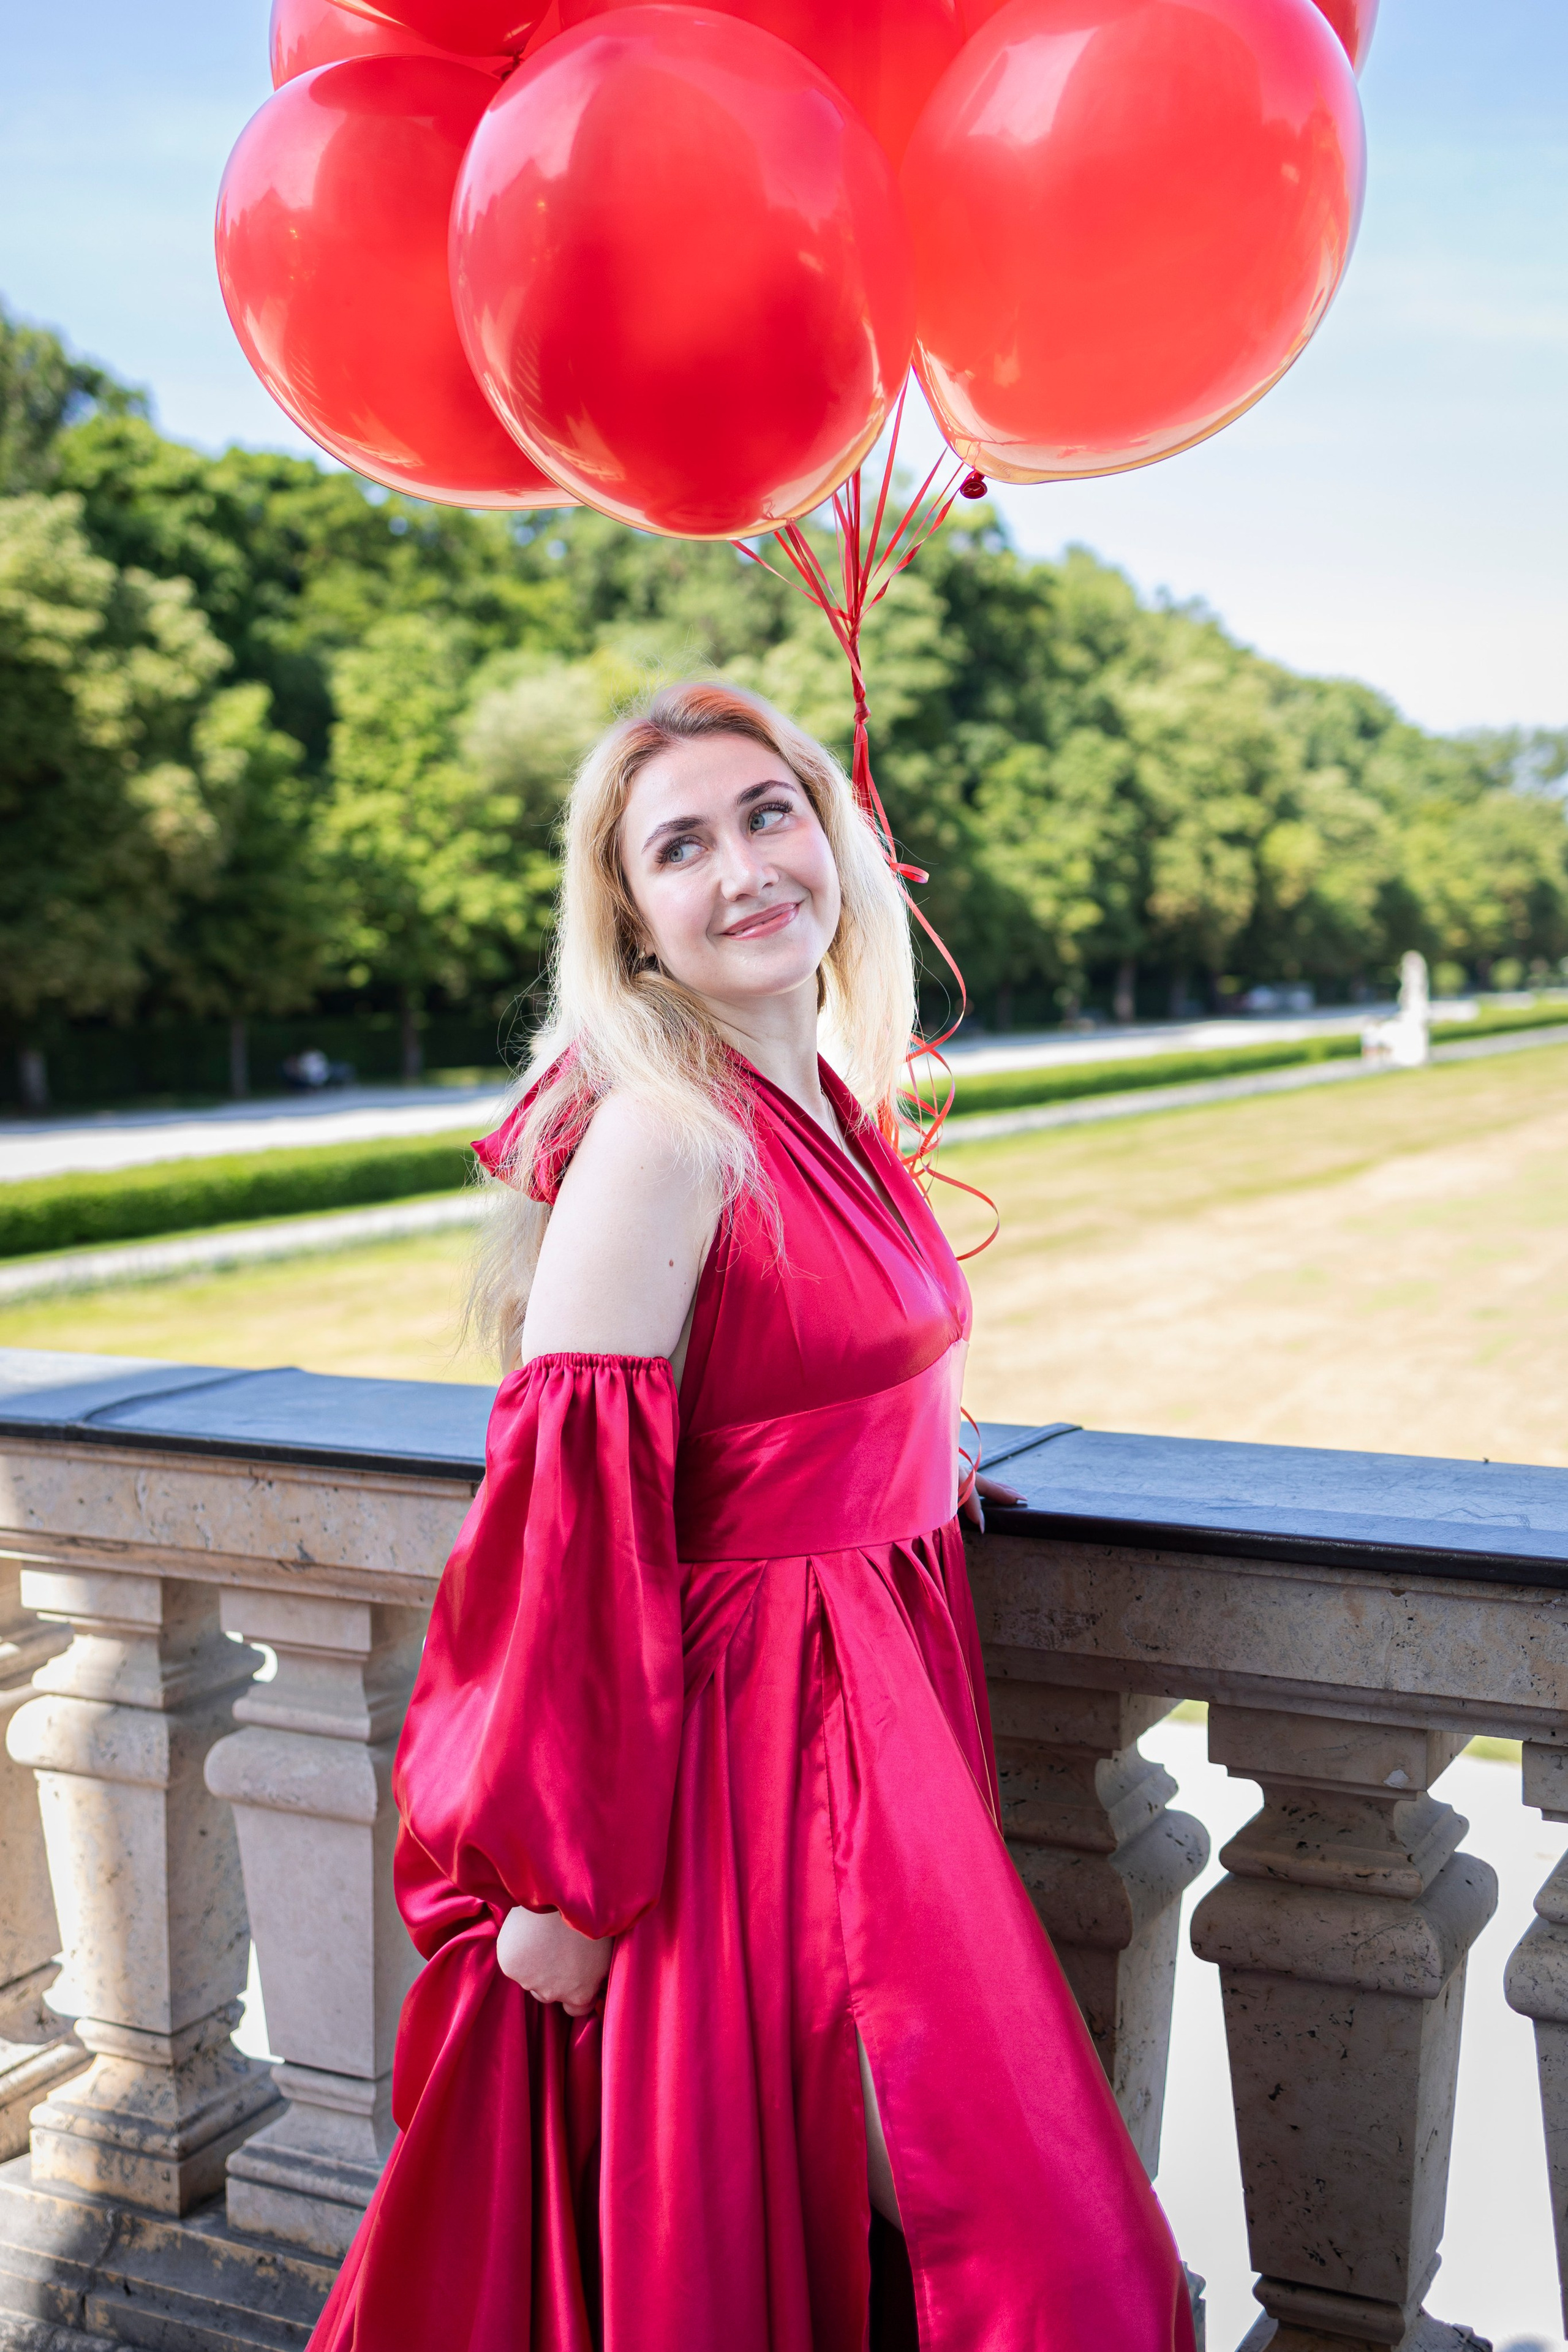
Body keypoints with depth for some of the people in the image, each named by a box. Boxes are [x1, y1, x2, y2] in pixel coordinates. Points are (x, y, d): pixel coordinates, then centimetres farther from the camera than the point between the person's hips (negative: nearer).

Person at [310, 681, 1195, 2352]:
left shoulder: (834, 1097, 6)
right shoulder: (658, 1136, -21)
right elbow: (569, 1516, -23)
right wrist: (559, 1873, -20)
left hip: (877, 1709, 9)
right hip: (741, 1730, -8)